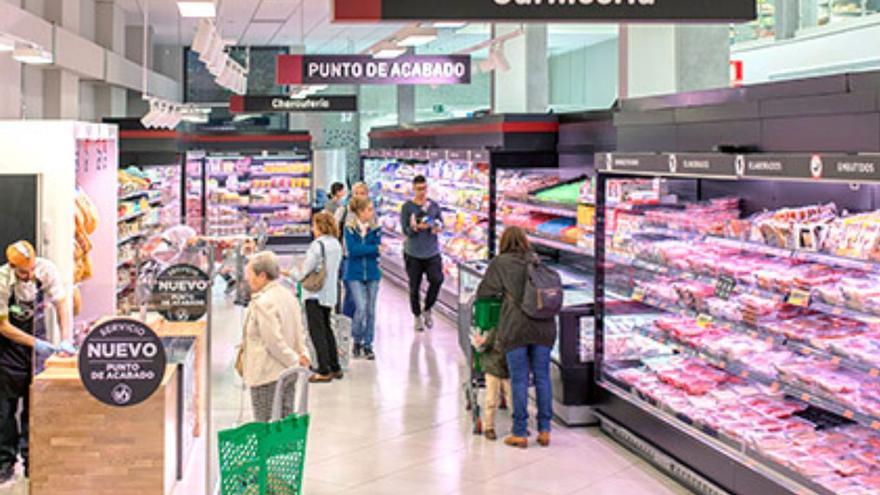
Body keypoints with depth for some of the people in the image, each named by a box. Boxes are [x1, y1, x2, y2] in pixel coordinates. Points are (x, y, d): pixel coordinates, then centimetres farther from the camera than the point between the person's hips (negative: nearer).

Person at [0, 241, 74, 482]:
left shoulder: (47, 269, -20)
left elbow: (61, 304, -15)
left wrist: (66, 340, -27)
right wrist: (35, 344, -26)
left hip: (37, 331, 3)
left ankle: (31, 459, 9)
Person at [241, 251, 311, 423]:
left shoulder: (262, 303, -19)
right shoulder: (288, 296, 10)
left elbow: (274, 341, -21)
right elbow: (300, 332, 13)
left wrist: (294, 361, -13)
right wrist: (303, 354, 3)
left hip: (266, 376, -9)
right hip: (287, 374, 9)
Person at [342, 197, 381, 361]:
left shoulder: (375, 227, 4)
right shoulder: (350, 228, -5)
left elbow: (377, 251, -4)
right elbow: (353, 249, -15)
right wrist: (374, 248, -14)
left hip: (372, 273, 3)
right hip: (354, 274, -3)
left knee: (370, 310, 5)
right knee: (361, 307, -12)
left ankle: (368, 345, 17)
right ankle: (357, 341, 10)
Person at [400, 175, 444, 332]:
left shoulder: (434, 206, 6)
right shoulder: (407, 207, -3)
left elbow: (441, 223, 12)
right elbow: (405, 230, -7)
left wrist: (438, 227, -12)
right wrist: (417, 227, -26)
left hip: (432, 252, 2)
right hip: (413, 254, -2)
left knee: (437, 279, -15)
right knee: (415, 287, 4)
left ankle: (427, 309, 8)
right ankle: (417, 317, 22)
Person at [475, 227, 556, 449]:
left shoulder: (500, 263, 3)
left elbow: (484, 292, 2)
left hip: (515, 327, -3)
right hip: (544, 326, 3)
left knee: (519, 380, 2)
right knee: (542, 377, 9)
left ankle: (520, 433, 5)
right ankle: (544, 430, 12)